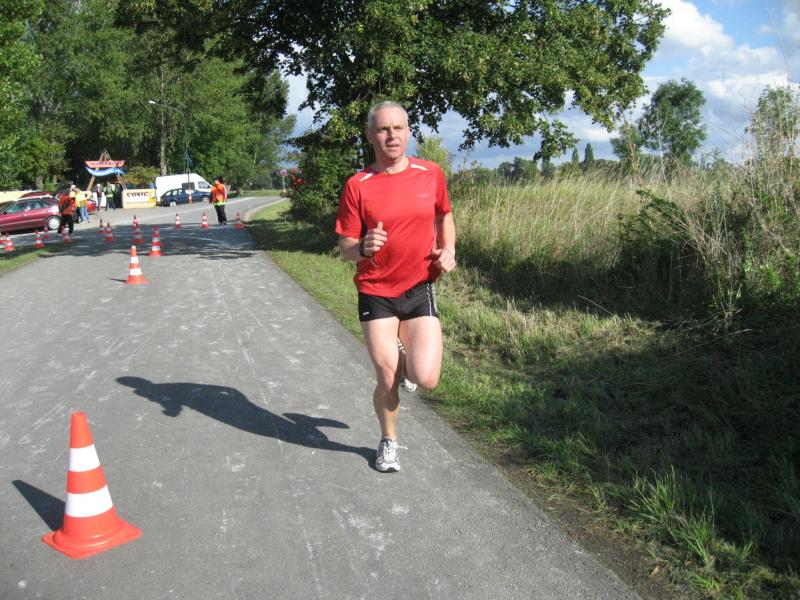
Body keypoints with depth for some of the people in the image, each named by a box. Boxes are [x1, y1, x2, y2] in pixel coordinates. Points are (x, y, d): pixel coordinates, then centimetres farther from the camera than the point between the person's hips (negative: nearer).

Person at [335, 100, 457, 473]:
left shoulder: (431, 174, 0)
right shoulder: (357, 186, -7)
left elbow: (444, 216, 19)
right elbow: (345, 249, -5)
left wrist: (448, 250, 1)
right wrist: (363, 247, -28)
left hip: (420, 288, 1)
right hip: (376, 292, -1)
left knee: (426, 379, -10)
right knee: (387, 380, 1)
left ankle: (406, 355, 28)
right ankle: (388, 441, 31)